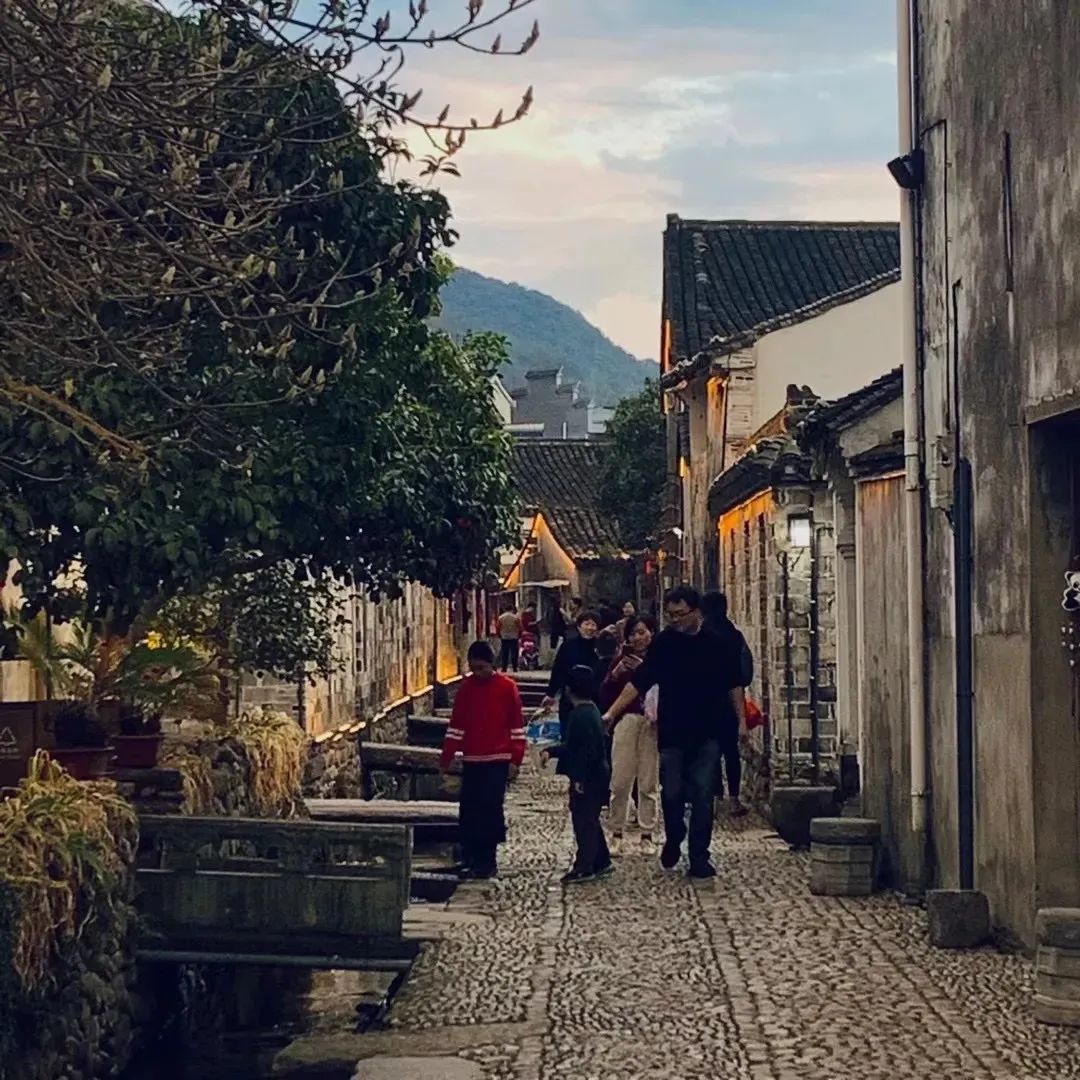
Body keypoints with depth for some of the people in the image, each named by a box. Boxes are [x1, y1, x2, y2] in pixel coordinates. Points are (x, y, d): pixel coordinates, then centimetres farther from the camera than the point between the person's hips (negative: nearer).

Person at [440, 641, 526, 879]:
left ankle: (487, 862, 3)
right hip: (471, 760, 4)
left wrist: (516, 759, -6)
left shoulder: (507, 687, -5)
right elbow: (456, 724, 9)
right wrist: (446, 757, 6)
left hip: (498, 760, -4)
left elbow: (517, 726, -3)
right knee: (468, 811, 4)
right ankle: (469, 860, 13)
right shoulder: (466, 687, 5)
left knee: (491, 810, -4)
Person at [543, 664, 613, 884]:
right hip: (596, 776, 10)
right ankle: (601, 862, 25)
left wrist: (579, 779, -24)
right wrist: (551, 752, 13)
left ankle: (584, 867, 1)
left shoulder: (581, 716, -21)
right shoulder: (590, 711, 12)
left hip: (588, 779, -10)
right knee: (590, 821, 18)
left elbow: (587, 750, -26)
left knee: (583, 821, -4)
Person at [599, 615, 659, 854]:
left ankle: (647, 836, 12)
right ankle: (616, 834, 7)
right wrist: (616, 673, -11)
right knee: (620, 782, -2)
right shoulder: (621, 660, 8)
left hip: (653, 724, -1)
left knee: (649, 784, 3)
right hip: (626, 722, 1)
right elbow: (604, 695, 4)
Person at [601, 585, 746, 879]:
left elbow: (734, 684, 10)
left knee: (702, 795, 1)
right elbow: (638, 683, -4)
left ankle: (699, 857, 7)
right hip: (672, 732, 0)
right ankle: (673, 841, 28)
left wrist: (741, 720, 6)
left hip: (707, 733, 0)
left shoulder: (717, 644, 0)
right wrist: (611, 713, -11)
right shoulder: (663, 643, -2)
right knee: (671, 793, 2)